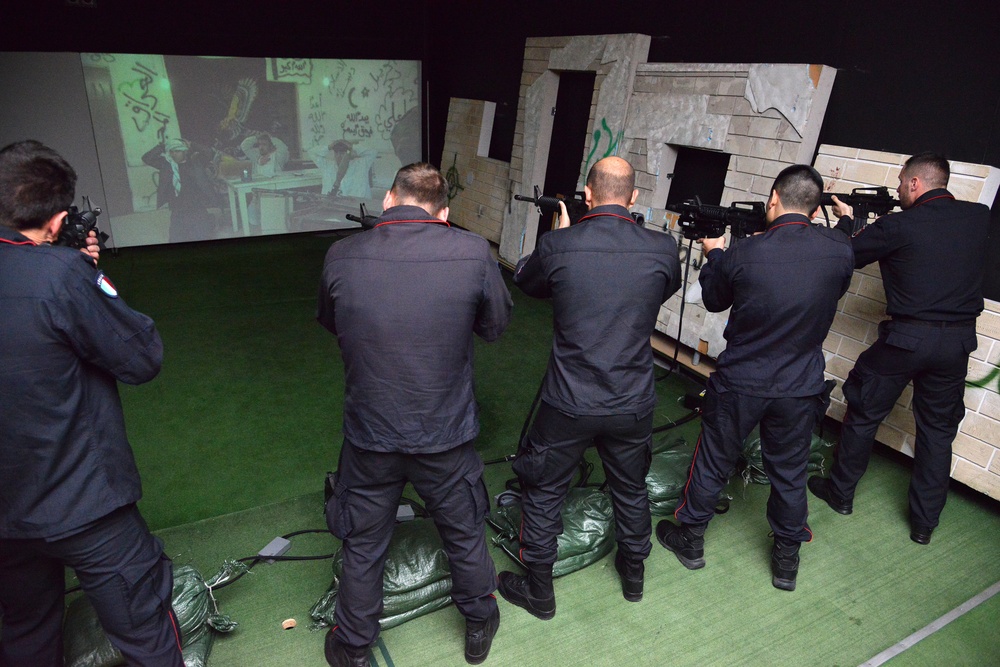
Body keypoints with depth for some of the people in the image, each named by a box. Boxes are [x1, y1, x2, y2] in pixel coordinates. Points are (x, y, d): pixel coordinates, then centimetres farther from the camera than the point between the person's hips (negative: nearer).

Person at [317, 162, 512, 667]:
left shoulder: (341, 256, -13)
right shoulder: (472, 252, -17)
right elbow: (495, 325, -1)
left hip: (370, 436, 1)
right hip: (447, 435, 0)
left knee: (363, 549, 21)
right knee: (465, 536, 23)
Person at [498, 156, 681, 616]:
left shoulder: (558, 245, -14)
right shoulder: (662, 250, -9)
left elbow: (526, 282, 8)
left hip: (568, 405, -2)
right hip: (633, 404, 3)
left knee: (543, 493, 17)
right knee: (631, 490, 25)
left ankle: (539, 592, 33)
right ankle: (633, 575, 48)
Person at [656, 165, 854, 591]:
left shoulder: (742, 254, -17)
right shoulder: (839, 251, -10)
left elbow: (714, 301, 2)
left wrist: (714, 254, 18)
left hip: (739, 384, -2)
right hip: (800, 389, 3)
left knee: (713, 463, 15)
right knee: (789, 473, 18)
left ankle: (690, 540, 34)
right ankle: (786, 562, 35)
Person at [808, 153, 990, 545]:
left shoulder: (898, 226, -13)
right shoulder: (979, 217, 2)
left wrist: (845, 220, 17)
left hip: (906, 337, -5)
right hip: (958, 341, 5)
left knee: (864, 413, 13)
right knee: (938, 430, 15)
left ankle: (840, 492, 28)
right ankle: (925, 523, 25)